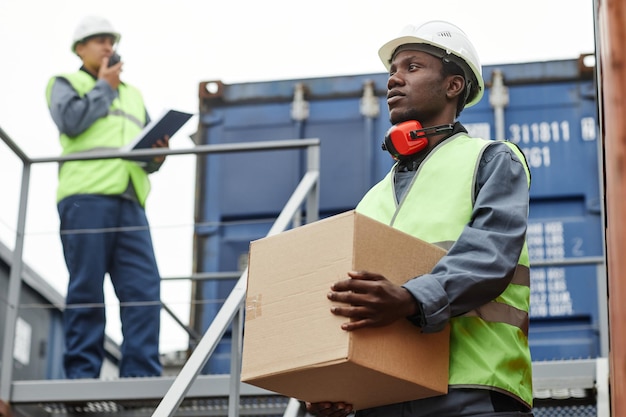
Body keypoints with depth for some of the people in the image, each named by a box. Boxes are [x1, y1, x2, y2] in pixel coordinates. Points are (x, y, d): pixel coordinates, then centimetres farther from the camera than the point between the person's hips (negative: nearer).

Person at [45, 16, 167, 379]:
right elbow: (71, 121, -6)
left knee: (145, 289, -8)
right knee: (87, 290, -8)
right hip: (86, 198, -5)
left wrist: (159, 155, 5)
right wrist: (104, 87, 6)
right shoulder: (65, 83, 17)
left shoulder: (133, 95, 32)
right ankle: (82, 374, -5)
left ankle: (142, 375, -9)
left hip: (130, 202, 5)